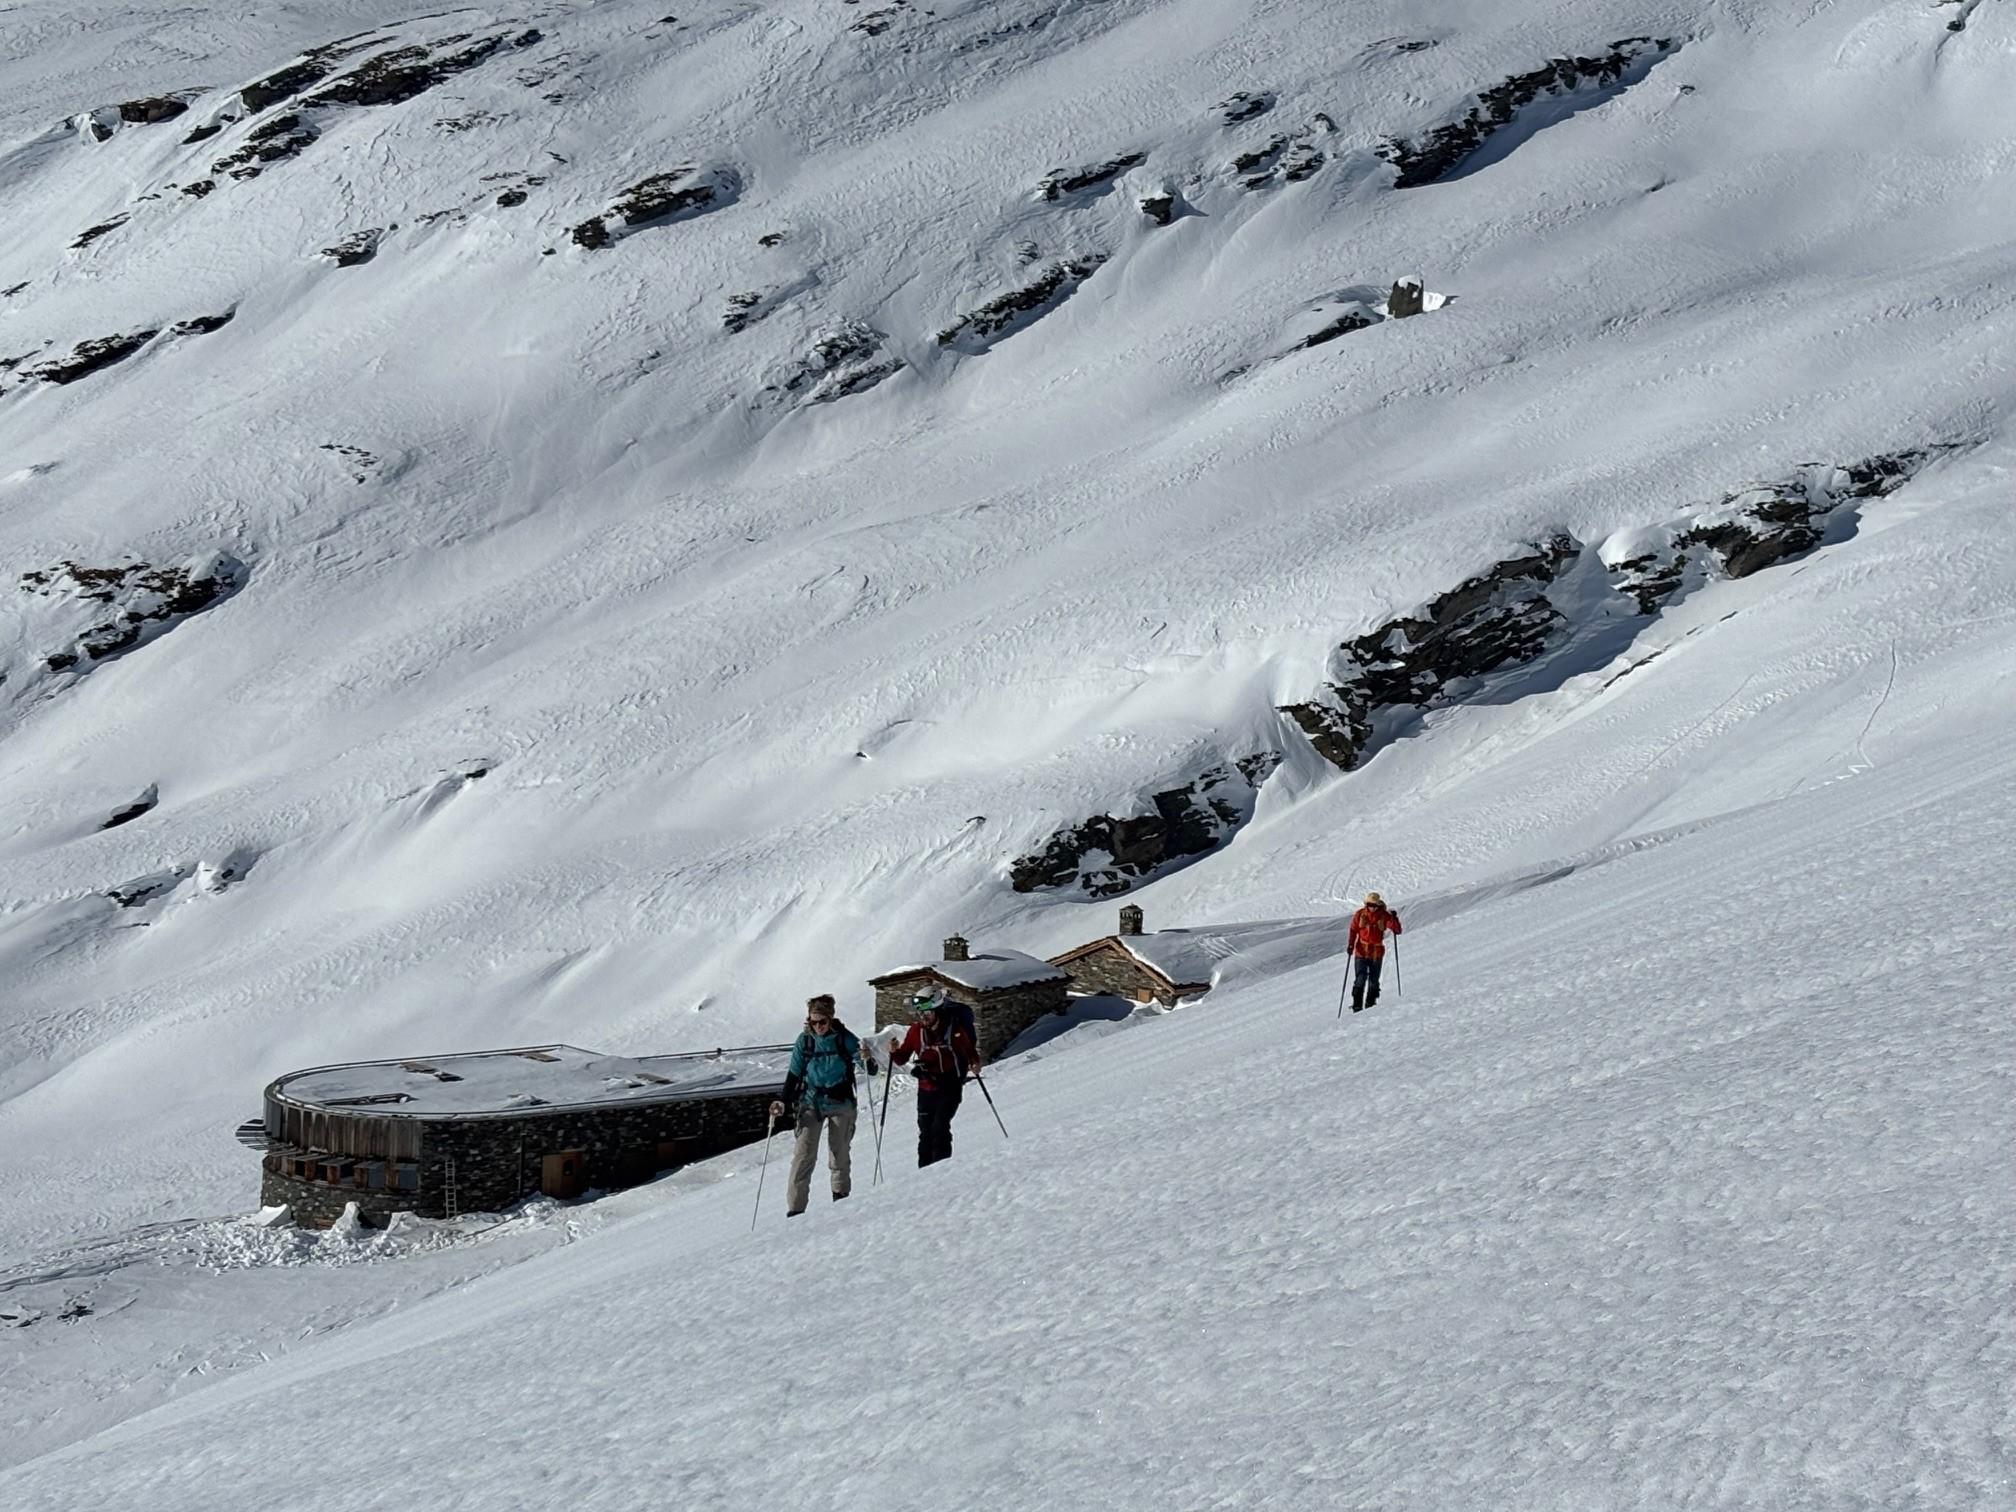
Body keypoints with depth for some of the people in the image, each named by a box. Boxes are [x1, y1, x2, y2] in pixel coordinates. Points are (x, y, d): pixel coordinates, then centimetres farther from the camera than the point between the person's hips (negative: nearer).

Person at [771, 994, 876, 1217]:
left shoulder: (844, 1038, -6)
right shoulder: (804, 1041, -1)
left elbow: (871, 1072, -6)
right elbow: (794, 1075, 6)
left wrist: (868, 1061, -29)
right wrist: (783, 1103, -5)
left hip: (840, 1104, -1)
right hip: (811, 1103, 1)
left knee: (840, 1154, 4)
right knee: (804, 1155, -9)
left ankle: (841, 1196, 22)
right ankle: (795, 1207, -10)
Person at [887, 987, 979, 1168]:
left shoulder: (955, 1029, -9)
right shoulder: (915, 1031, 1)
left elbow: (970, 1051, 5)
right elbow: (902, 1059, 7)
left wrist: (974, 1064, -15)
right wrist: (895, 1052, -15)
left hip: (950, 1087, -4)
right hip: (926, 1089, 4)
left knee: (939, 1126, -18)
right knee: (925, 1131, 7)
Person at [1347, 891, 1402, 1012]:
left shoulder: (1384, 916, -4)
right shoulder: (1360, 915, -2)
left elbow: (1397, 930, -8)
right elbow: (1353, 930, 6)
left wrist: (1394, 919, -25)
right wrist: (1351, 945, -5)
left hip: (1377, 954, 1)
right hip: (1361, 952, -1)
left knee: (1373, 982, 7)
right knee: (1360, 980, -8)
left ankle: (1370, 1005, 18)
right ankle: (1357, 1006, -4)